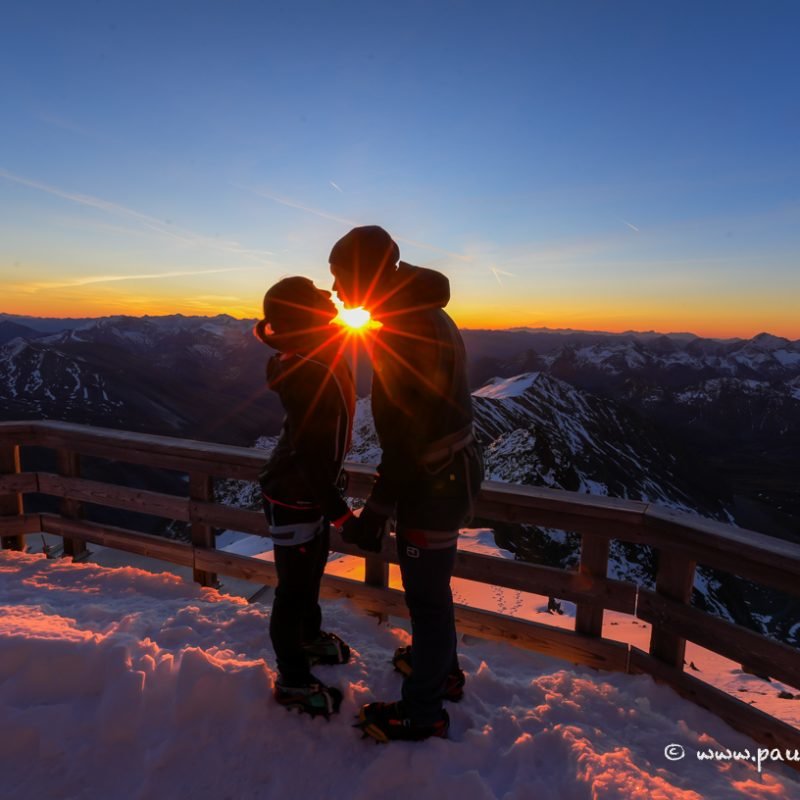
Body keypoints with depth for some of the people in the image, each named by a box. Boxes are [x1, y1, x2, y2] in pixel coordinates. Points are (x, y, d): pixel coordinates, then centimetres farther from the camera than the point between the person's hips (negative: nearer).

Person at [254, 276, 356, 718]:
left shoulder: (322, 356, 0)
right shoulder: (306, 371, -29)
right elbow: (309, 453, -29)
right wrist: (340, 511, -24)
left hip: (313, 490, 9)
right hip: (293, 497, -9)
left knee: (312, 570, 27)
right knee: (294, 587, 8)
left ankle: (310, 637, 51)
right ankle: (291, 681, 29)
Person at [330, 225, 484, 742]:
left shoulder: (408, 328, -22)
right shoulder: (425, 315, 9)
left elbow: (408, 434, -25)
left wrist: (376, 511, -20)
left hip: (433, 484, -10)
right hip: (448, 472, 10)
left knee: (426, 595, 7)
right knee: (429, 585, 25)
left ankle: (422, 712, 29)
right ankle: (442, 668, 47)